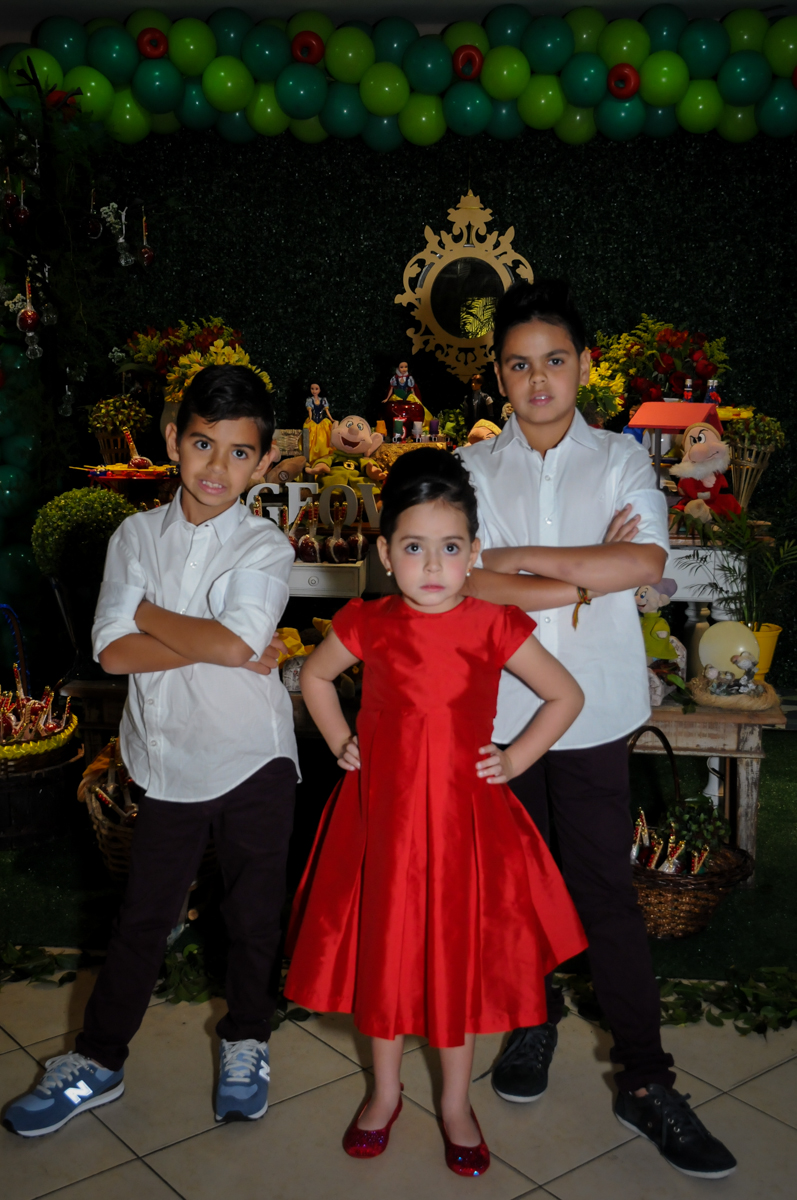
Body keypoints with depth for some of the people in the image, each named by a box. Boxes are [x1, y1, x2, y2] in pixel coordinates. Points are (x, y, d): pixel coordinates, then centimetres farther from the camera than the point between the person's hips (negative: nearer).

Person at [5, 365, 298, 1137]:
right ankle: (97, 1060, 31)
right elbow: (112, 653, -11)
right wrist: (216, 648, -18)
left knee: (252, 911, 14)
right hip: (168, 761, 2)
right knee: (142, 914, 14)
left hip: (253, 757, -1)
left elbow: (234, 641, -25)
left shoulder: (266, 548, -8)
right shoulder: (136, 536, -1)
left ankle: (245, 1042, 37)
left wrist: (147, 614, -12)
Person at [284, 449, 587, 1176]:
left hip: (464, 815, -1)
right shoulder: (369, 624, -7)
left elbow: (566, 695, 2)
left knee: (462, 956, 12)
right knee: (384, 951, 14)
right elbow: (315, 676, 13)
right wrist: (342, 744, 4)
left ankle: (457, 1103, 34)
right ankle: (386, 1091, 38)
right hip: (382, 811, 1)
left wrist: (516, 759, -4)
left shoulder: (495, 627, -10)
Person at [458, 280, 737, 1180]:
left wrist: (519, 559, -14)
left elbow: (644, 562, -16)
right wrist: (580, 576, -14)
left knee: (605, 889, 1)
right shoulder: (473, 469, 3)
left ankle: (645, 1079, 14)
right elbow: (462, 581, -11)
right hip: (498, 709, 2)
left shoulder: (620, 461, 1)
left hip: (593, 711, -1)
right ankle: (532, 1015, 38)